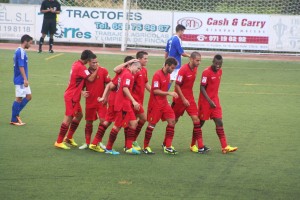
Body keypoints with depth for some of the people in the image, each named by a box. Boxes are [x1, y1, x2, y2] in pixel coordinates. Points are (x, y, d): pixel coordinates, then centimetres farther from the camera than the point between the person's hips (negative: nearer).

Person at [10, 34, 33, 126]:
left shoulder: (19, 51, 14)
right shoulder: (21, 52, -17)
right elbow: (21, 67, -22)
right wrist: (25, 79, -23)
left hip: (22, 80, 10)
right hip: (20, 80, -10)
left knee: (28, 96, 11)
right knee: (19, 98, -3)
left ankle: (16, 114, 16)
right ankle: (14, 120, 4)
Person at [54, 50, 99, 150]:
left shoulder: (76, 64, 7)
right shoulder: (81, 67, -21)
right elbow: (91, 78, -24)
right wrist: (97, 69, -12)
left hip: (74, 96, 10)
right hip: (72, 97, -10)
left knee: (79, 115, 18)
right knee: (68, 118, -6)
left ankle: (69, 138, 25)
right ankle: (59, 142, -3)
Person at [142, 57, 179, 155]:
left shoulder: (167, 75, 8)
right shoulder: (157, 75, -17)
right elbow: (155, 91, -22)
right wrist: (169, 93, -25)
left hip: (164, 102, 8)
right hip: (155, 103, -8)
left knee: (172, 121, -2)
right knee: (152, 124, -1)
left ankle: (167, 145, 3)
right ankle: (146, 147, 11)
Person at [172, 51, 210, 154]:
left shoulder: (195, 69, 4)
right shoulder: (183, 69, -18)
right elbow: (177, 85, -18)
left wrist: (189, 97, 15)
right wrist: (183, 99, -19)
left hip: (189, 98, 6)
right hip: (180, 99, -6)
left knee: (196, 119, -6)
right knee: (174, 120, 7)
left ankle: (200, 146, -10)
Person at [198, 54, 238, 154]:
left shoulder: (220, 71, 6)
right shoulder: (206, 72, -16)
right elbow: (202, 88, -18)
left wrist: (214, 100, 17)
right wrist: (209, 101, -24)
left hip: (215, 100, 6)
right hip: (205, 101, -6)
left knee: (219, 123, -1)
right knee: (200, 122, 4)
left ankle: (225, 147, -4)